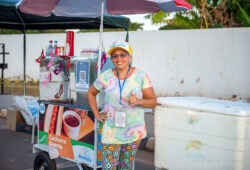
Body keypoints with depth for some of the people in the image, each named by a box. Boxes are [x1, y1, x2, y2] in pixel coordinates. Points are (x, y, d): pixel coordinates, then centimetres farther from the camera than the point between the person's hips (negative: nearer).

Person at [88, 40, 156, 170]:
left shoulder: (141, 76, -7)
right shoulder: (105, 77, -4)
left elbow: (153, 101, -5)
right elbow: (91, 93, 12)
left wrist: (138, 101, -24)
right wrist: (97, 115, 4)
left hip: (134, 131, 0)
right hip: (112, 131, 0)